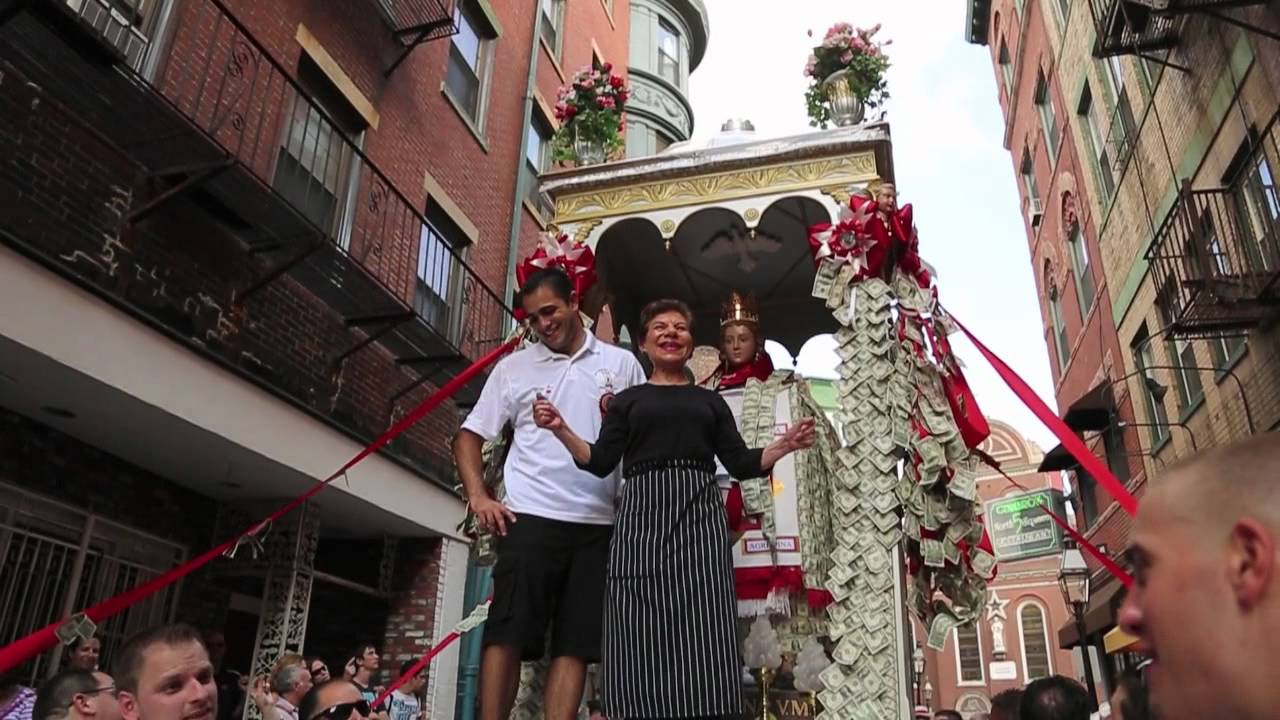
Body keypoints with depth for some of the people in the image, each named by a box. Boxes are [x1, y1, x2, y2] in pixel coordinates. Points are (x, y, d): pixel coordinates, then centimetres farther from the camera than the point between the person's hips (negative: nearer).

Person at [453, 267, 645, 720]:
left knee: (576, 643, 3)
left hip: (599, 524, 1)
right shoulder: (513, 367, 10)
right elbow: (470, 435, 11)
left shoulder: (622, 364, 10)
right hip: (531, 518, -1)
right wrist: (478, 497, -2)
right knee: (507, 634, -5)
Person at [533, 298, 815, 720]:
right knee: (642, 634, -7)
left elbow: (742, 465, 15)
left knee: (702, 633, -9)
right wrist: (560, 429, -5)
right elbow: (600, 463, 8)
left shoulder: (710, 402, 21)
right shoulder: (627, 400, 18)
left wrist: (786, 445, 0)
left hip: (699, 514, 1)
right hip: (642, 515, 0)